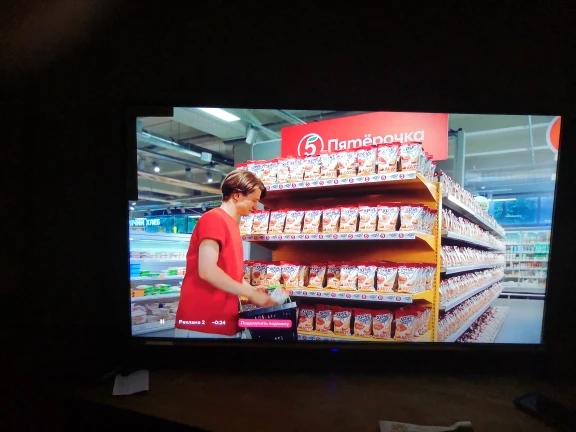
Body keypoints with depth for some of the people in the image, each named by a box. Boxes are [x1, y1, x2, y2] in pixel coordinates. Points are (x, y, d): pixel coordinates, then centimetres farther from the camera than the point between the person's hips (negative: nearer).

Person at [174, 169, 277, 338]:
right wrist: (252, 294, -16)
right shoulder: (213, 218, -13)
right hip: (202, 323, -9)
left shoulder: (231, 224, 13)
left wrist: (256, 291, 9)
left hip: (223, 321, 9)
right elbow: (207, 270, -23)